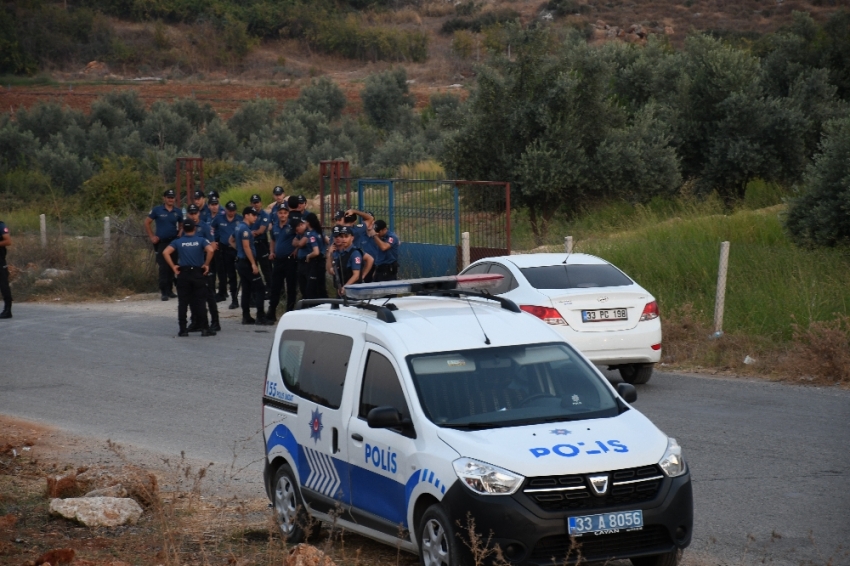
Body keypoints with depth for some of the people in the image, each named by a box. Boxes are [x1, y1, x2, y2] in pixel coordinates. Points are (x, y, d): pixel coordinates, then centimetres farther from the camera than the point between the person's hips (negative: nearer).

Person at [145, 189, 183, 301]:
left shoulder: (178, 211, 5)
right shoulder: (157, 210, -3)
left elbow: (182, 225, 17)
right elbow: (147, 222, 5)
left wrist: (180, 235, 0)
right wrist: (152, 236, -1)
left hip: (174, 242, 3)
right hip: (161, 243, -3)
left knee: (172, 267, 8)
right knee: (163, 267, -6)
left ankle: (170, 290, 18)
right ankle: (164, 292, -4)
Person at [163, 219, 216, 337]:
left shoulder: (178, 242, 4)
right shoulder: (201, 240, 1)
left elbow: (165, 253, -9)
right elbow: (210, 250, -17)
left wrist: (173, 267, -3)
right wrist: (206, 264, -5)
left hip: (183, 274, 1)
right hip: (197, 273, -1)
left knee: (182, 303, 4)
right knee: (199, 302, 3)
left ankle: (183, 329, 2)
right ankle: (204, 328, 1)